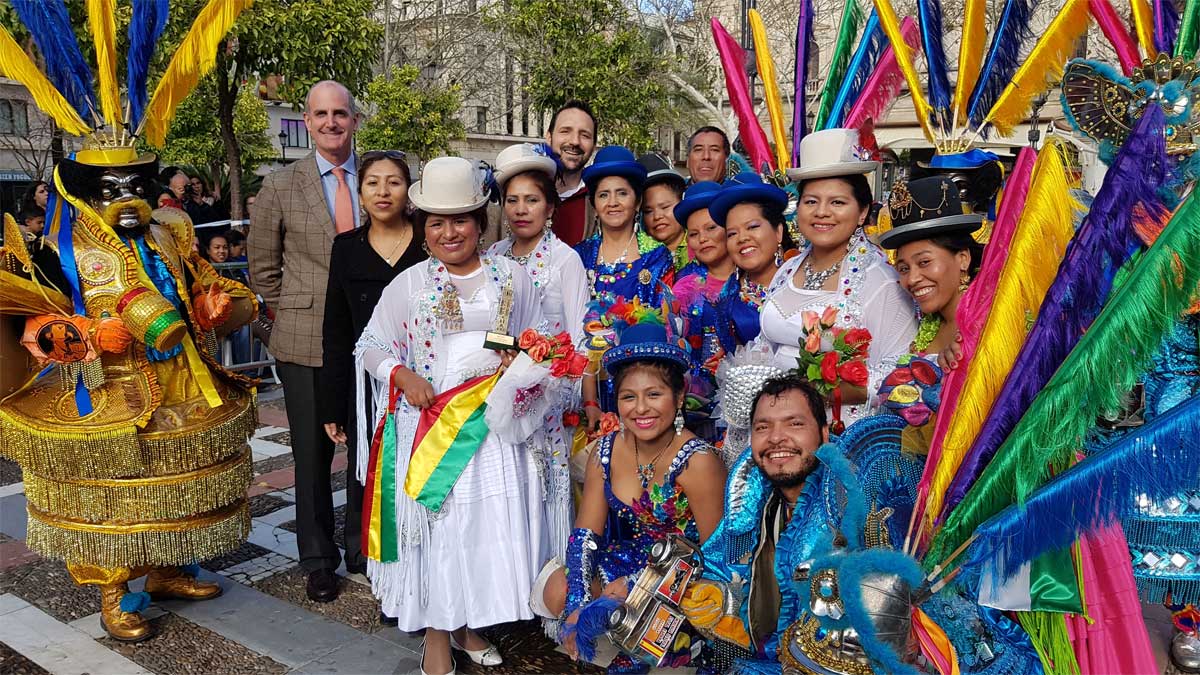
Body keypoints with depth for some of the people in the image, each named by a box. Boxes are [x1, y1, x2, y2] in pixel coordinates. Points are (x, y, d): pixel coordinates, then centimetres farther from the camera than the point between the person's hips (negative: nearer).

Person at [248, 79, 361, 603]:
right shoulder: (280, 187, 2)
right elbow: (262, 265, 10)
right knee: (312, 454, 8)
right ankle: (318, 560, 23)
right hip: (305, 340, 0)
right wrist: (290, 314, 5)